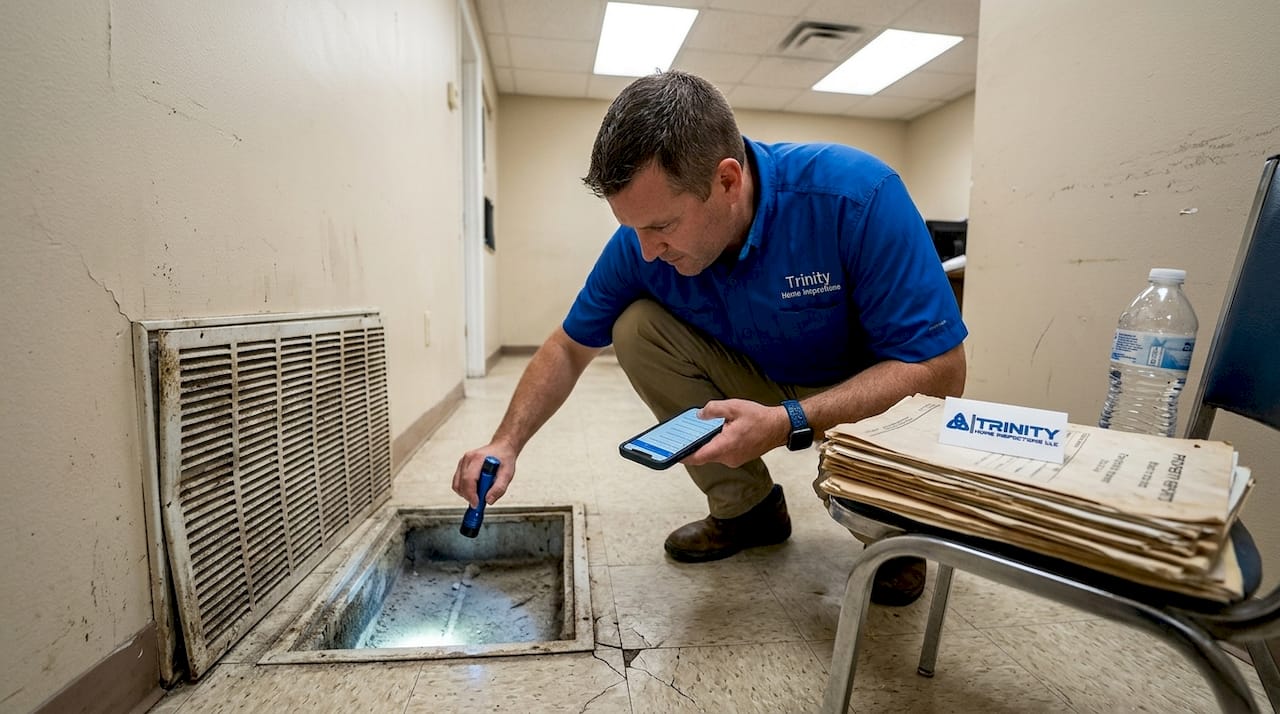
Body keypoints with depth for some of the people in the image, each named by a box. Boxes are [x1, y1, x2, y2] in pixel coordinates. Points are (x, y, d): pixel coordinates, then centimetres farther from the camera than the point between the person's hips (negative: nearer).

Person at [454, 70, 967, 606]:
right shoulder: (643, 241, -17)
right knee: (636, 328, -17)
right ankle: (745, 508, 0)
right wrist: (507, 442, -15)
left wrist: (789, 423, -39)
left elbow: (940, 369, -27)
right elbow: (570, 347, -4)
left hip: (874, 393, -3)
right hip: (762, 382, 4)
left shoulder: (857, 195, -30)